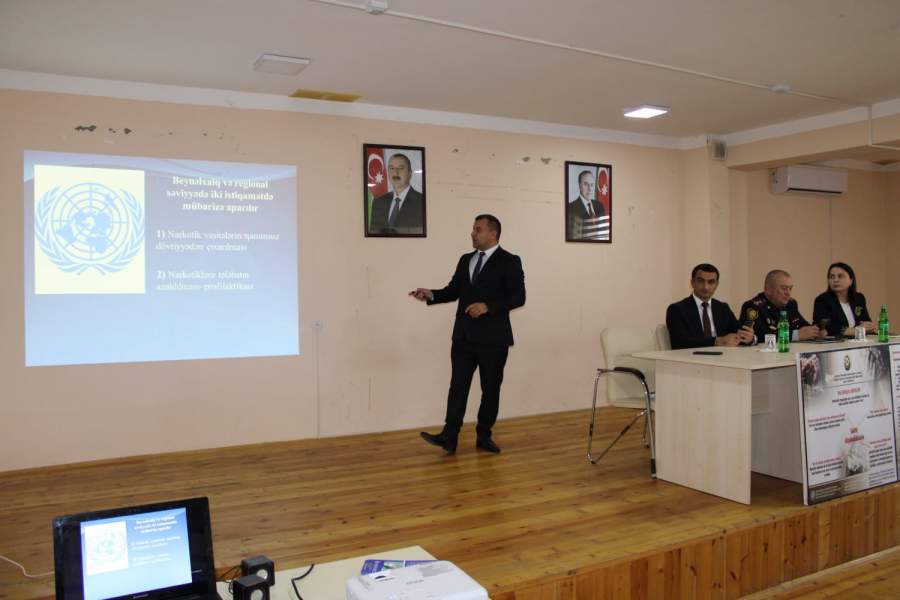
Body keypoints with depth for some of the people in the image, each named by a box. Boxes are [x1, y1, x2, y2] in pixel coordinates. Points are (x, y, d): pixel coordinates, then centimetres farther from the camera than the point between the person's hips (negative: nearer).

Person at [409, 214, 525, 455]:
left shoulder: (509, 262, -4)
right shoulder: (465, 260, 14)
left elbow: (518, 297, -11)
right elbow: (453, 290, 13)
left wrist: (488, 306, -20)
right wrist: (431, 295, -4)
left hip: (493, 337, -4)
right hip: (464, 335, 4)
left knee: (490, 388, 7)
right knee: (458, 385, -1)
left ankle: (484, 436, 19)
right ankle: (449, 436, -2)